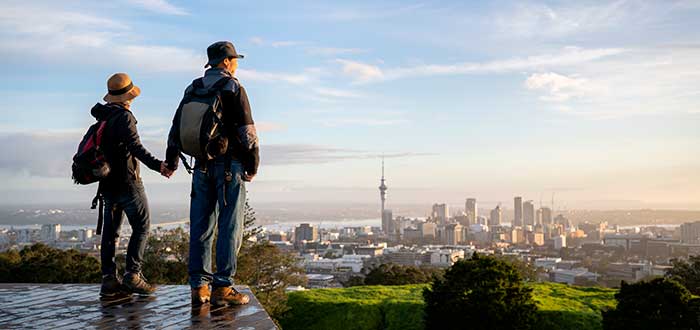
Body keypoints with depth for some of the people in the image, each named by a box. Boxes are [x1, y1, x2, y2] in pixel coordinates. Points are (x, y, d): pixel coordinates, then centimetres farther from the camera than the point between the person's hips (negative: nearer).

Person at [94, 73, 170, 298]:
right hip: (127, 181, -8)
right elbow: (135, 147, -26)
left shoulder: (102, 116, 10)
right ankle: (132, 274, -5)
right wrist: (157, 165, -34)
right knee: (142, 226, 0)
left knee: (110, 230, 8)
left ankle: (109, 280, 8)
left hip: (107, 183, 8)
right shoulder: (124, 116, -13)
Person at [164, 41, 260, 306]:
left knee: (201, 227, 7)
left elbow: (177, 127, 18)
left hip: (202, 166, 6)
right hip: (229, 165, -6)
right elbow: (247, 129, -11)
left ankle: (199, 287, 9)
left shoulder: (192, 90, 13)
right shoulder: (233, 88, -5)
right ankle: (222, 287, -4)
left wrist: (171, 161, 29)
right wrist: (253, 164, -3)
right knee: (229, 227, -3)